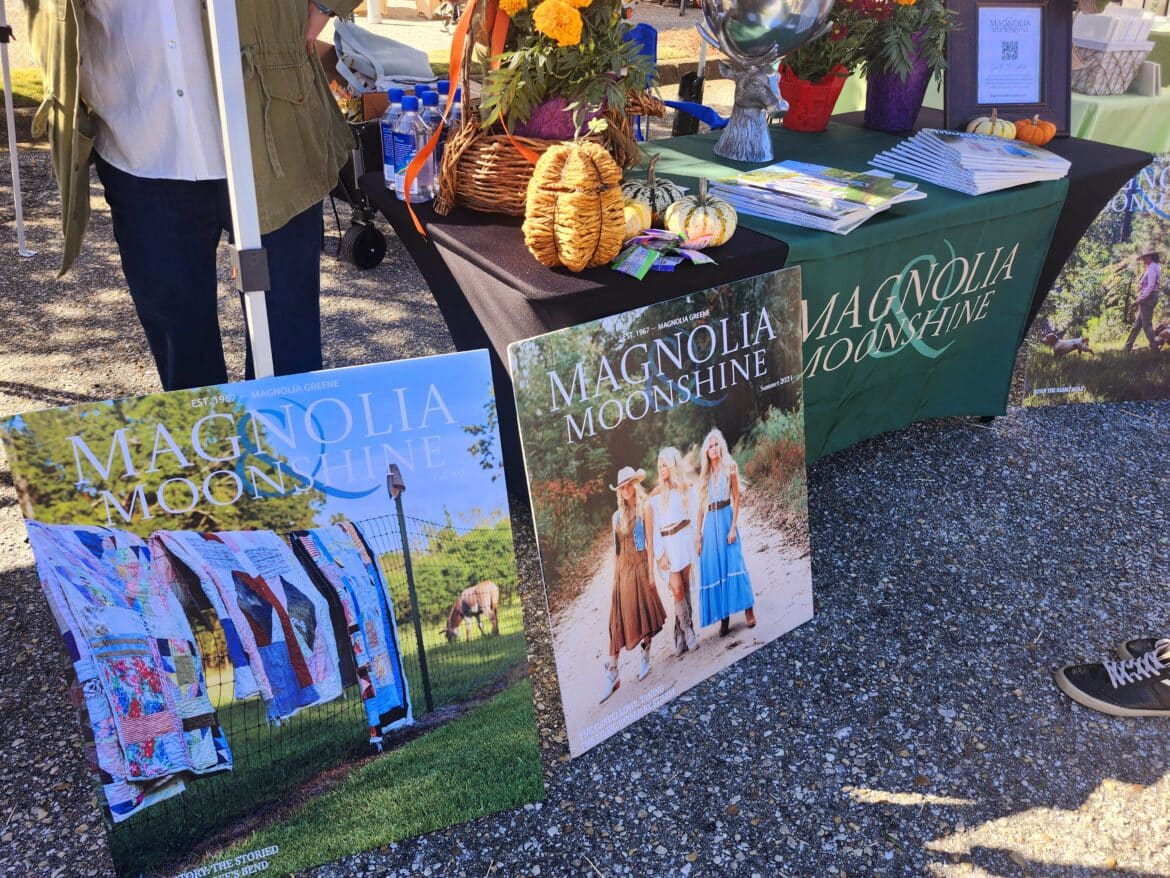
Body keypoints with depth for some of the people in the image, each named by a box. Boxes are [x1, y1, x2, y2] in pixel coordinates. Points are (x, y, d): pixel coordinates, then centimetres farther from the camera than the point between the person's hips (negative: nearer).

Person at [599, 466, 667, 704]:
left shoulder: (644, 508, -2)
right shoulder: (618, 515, 10)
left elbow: (650, 541, -5)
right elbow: (616, 548, 13)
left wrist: (651, 571, -10)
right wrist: (615, 575, 11)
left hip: (640, 566, -4)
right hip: (623, 569, 4)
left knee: (645, 612, 5)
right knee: (618, 618, 1)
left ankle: (646, 658, 25)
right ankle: (612, 673, 1)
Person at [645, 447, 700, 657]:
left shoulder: (685, 487, 3)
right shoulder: (656, 494, -6)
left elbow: (691, 514, 9)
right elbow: (653, 527, -6)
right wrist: (659, 555, -10)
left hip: (685, 538, 3)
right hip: (667, 543, -3)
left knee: (685, 586, 5)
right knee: (677, 589, -8)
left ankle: (681, 634, 13)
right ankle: (687, 630, 9)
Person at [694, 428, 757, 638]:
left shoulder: (729, 467, 0)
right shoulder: (704, 475, 10)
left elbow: (736, 498, -4)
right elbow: (701, 505, 10)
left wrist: (733, 527, -13)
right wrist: (698, 533, 5)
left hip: (726, 518, -4)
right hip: (710, 522, 4)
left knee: (734, 563, -8)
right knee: (713, 568, 1)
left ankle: (749, 609, -1)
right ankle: (723, 618, 5)